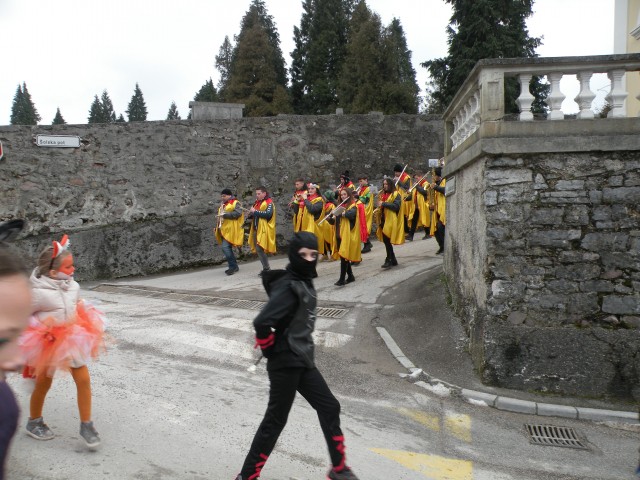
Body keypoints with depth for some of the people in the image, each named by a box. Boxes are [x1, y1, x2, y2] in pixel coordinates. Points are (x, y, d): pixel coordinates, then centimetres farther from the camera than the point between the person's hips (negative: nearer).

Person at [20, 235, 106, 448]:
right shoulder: (38, 293, -23)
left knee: (83, 380, -2)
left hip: (72, 340, 4)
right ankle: (34, 422, 39)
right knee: (44, 384, 14)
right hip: (47, 343, -4)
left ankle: (86, 425, 11)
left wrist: (84, 328, 12)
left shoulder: (73, 286, -5)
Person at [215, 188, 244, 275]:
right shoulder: (223, 205, 22)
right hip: (223, 230, 9)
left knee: (225, 247, -18)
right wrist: (217, 227, 17)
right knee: (227, 248, 10)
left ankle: (233, 266, -9)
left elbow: (238, 213, -21)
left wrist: (225, 214, -22)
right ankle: (233, 267, 19)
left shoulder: (234, 203, -4)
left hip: (230, 230, -9)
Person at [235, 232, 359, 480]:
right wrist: (271, 351, -15)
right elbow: (261, 323, -32)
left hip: (303, 361, 9)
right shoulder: (288, 287, -22)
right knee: (275, 421, 2)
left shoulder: (305, 282, 7)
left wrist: (300, 349, 14)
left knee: (329, 408, 15)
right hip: (285, 364, -9)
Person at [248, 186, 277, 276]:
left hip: (264, 230, -8)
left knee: (260, 249, -14)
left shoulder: (269, 203, -7)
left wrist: (255, 211, -19)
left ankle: (267, 269, -5)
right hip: (256, 229, 8)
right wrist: (251, 214, 1)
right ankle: (265, 268, 17)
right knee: (258, 249, 8)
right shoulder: (256, 202, 18)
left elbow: (268, 214, -24)